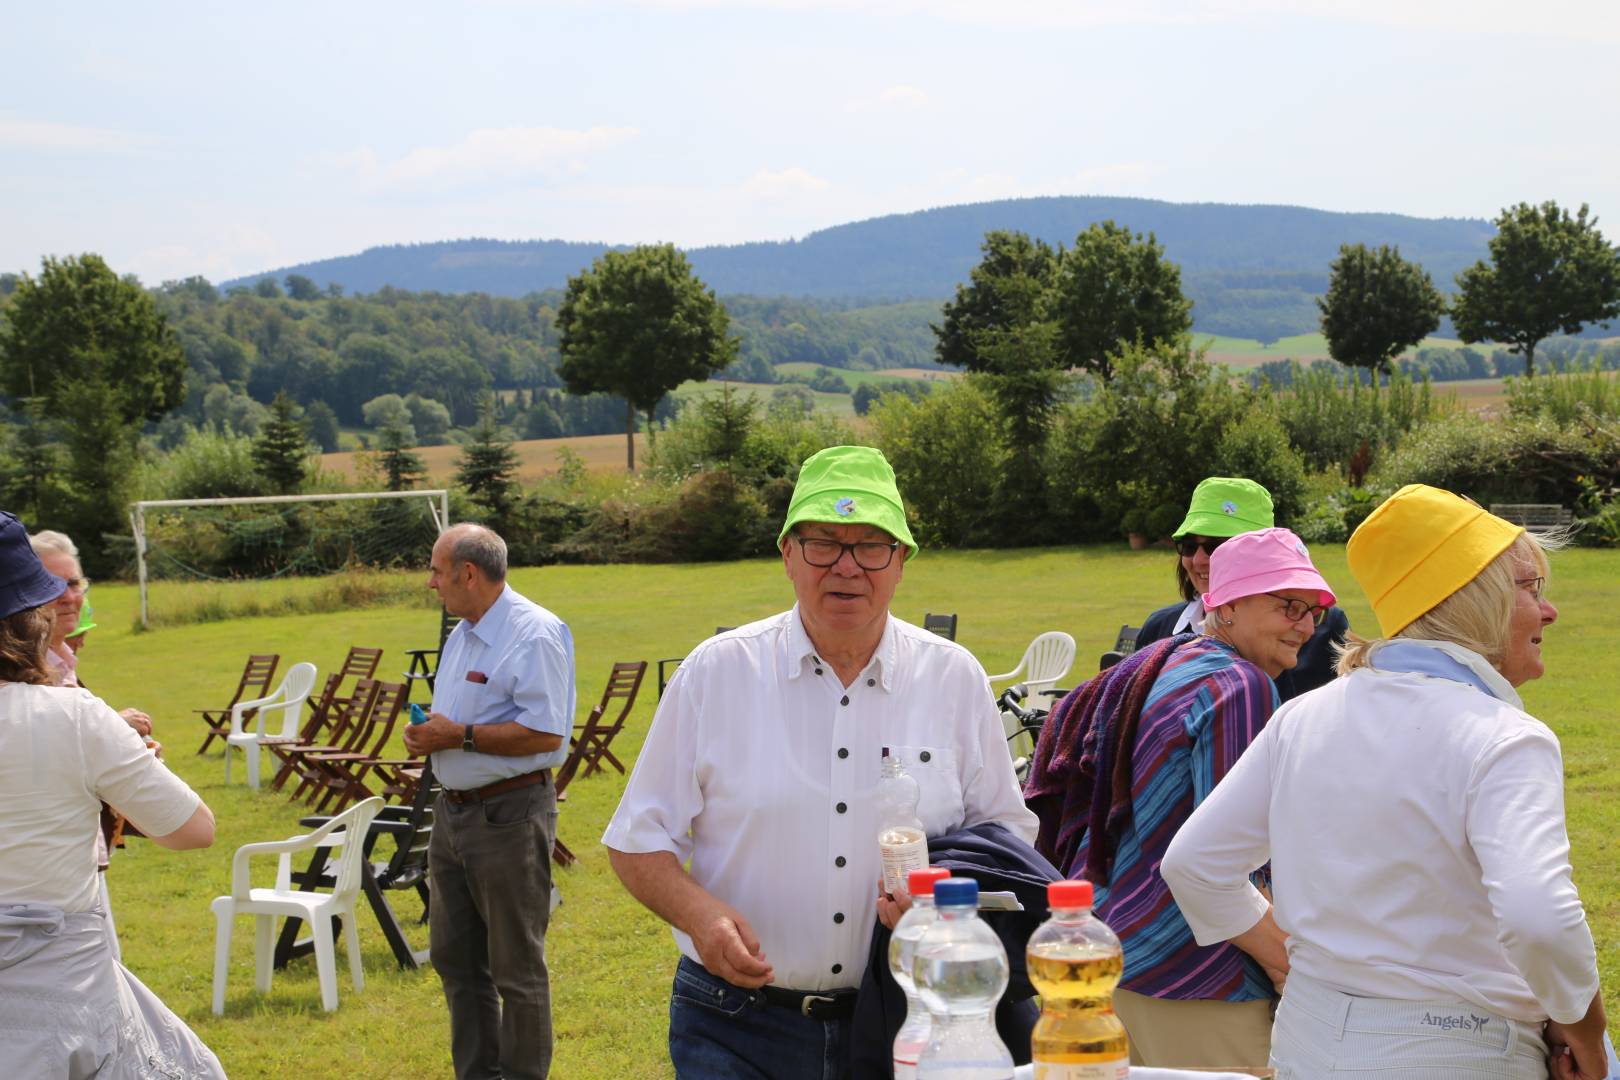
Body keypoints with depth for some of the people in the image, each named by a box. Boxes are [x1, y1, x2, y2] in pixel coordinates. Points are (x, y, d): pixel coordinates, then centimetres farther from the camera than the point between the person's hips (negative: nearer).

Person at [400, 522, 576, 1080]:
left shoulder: (534, 634, -16)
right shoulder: (461, 635, 15)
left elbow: (545, 732, -24)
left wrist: (460, 736, -20)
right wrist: (429, 731, 4)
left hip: (510, 815, -10)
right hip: (453, 809, 10)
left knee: (516, 966, -1)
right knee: (454, 956, 16)